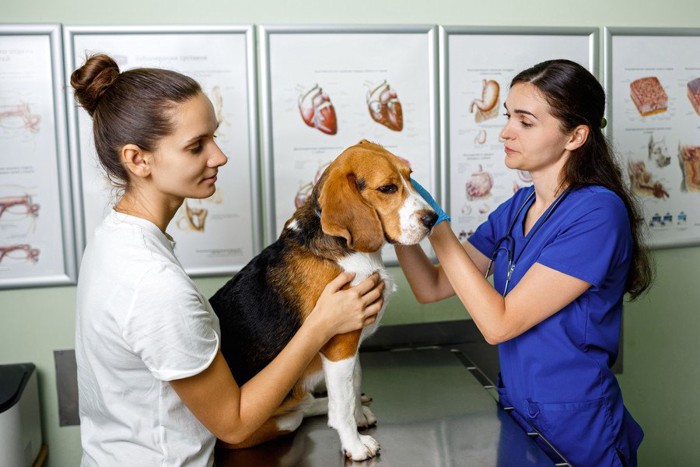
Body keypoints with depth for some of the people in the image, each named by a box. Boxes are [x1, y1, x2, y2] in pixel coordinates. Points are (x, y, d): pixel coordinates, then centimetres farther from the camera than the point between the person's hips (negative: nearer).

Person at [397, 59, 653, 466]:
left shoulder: (596, 212, -22)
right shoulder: (517, 208, 0)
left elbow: (499, 323, -24)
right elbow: (432, 288, 0)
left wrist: (436, 222, -24)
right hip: (517, 416, 7)